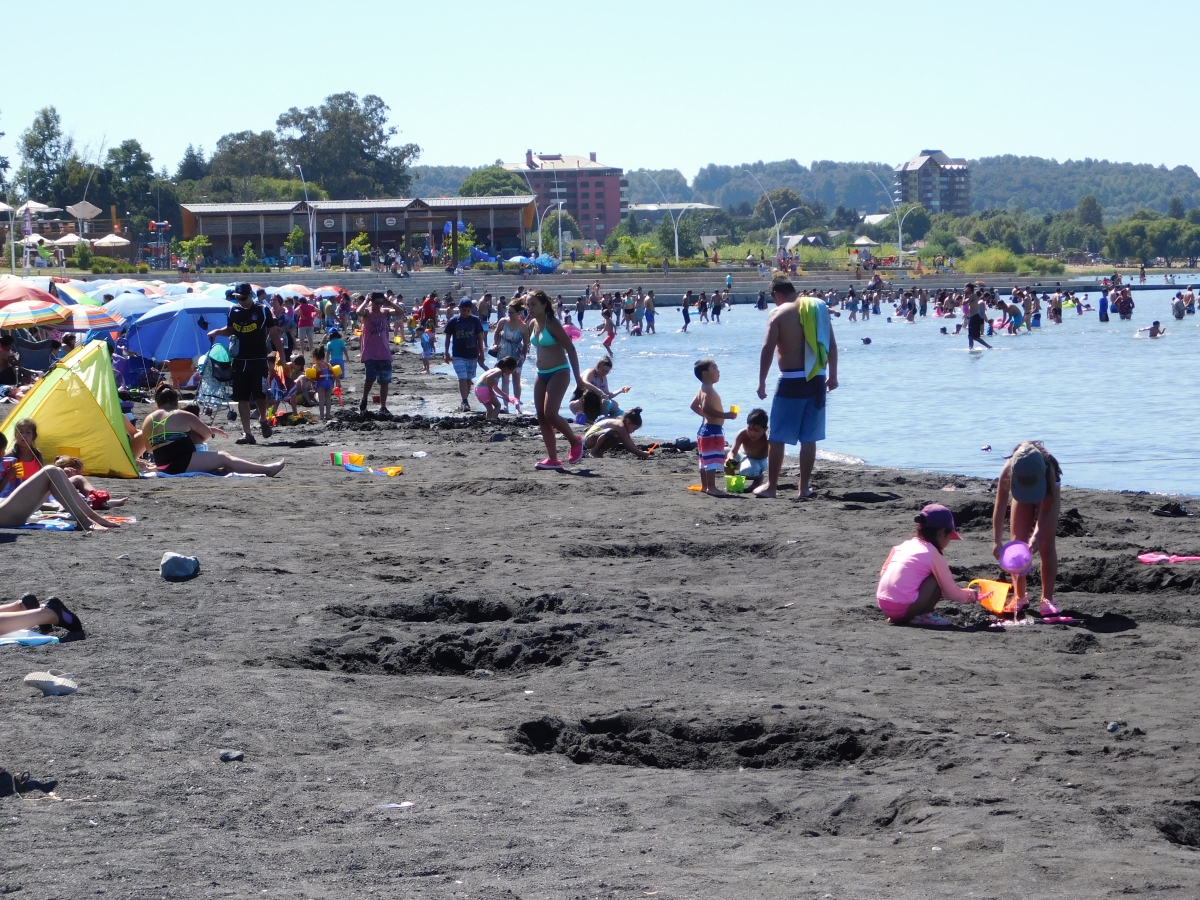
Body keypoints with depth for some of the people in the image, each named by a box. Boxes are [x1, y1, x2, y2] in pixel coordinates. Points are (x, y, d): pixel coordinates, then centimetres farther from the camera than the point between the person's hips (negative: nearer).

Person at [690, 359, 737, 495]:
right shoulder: (709, 390, -17)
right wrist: (725, 415, -27)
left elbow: (694, 405, 24)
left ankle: (704, 486, 22)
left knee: (705, 459, 16)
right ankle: (711, 487, -18)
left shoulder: (703, 390, 15)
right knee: (713, 459, -14)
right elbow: (706, 407, -29)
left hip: (705, 428, 11)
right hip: (713, 429, -11)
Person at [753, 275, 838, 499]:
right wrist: (832, 375, 18)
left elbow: (768, 349, -12)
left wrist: (762, 382, -6)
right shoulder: (818, 308, 8)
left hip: (791, 381, -5)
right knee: (809, 438, 9)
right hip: (816, 380, 5)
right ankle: (804, 487, 11)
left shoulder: (778, 313, -6)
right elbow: (832, 345, 9)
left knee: (777, 437, 5)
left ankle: (771, 486, 9)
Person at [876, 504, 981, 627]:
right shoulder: (933, 554, -2)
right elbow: (952, 593, 1)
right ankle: (922, 616, 1)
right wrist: (969, 595, 21)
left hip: (883, 604, 8)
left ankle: (897, 617, 15)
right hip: (903, 608, -8)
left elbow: (883, 572, 23)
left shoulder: (905, 545, 17)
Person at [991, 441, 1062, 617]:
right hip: (1020, 490, 2)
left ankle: (1047, 599, -7)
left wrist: (1037, 535, -45)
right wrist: (997, 541, -42)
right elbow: (1000, 507, -36)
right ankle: (1019, 597, 11)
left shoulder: (1049, 469, -43)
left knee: (1046, 545, -10)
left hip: (1047, 490, -2)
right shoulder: (1008, 470, -41)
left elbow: (1046, 509, -34)